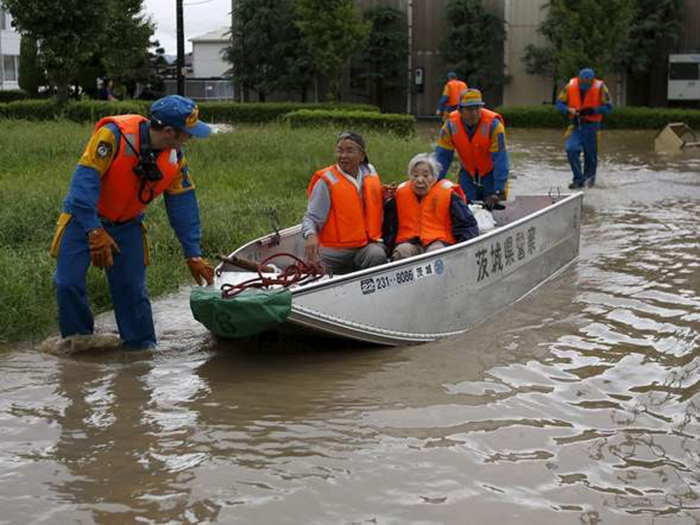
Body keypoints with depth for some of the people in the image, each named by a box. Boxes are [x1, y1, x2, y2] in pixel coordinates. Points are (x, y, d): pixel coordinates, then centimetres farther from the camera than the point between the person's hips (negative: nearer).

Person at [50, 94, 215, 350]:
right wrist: (95, 232, -33)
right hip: (84, 217, -4)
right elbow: (84, 181, -31)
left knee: (133, 290, -1)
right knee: (69, 284, -9)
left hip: (127, 224, 4)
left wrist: (193, 256, -2)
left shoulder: (175, 159, -10)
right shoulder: (114, 136, -30)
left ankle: (143, 347, 13)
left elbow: (183, 206, -1)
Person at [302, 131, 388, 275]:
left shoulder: (370, 173, 6)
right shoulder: (327, 181, -9)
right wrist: (311, 235, -33)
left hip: (367, 244, 2)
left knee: (377, 256, -29)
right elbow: (311, 218, -11)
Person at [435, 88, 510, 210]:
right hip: (467, 173, 3)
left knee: (489, 207, -3)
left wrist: (498, 191, -32)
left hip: (490, 173, -2)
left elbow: (500, 159, -28)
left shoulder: (493, 125, -28)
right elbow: (443, 156, -13)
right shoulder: (451, 124, -19)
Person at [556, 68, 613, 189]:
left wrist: (593, 111, -25)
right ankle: (578, 179, -5)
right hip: (576, 124, 2)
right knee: (571, 149, -15)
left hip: (591, 124, -1)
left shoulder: (600, 88, -13)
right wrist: (569, 110, -22)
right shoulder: (570, 86, -8)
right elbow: (559, 103, -2)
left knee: (590, 153, 6)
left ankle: (589, 177, 30)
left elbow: (608, 107, -10)